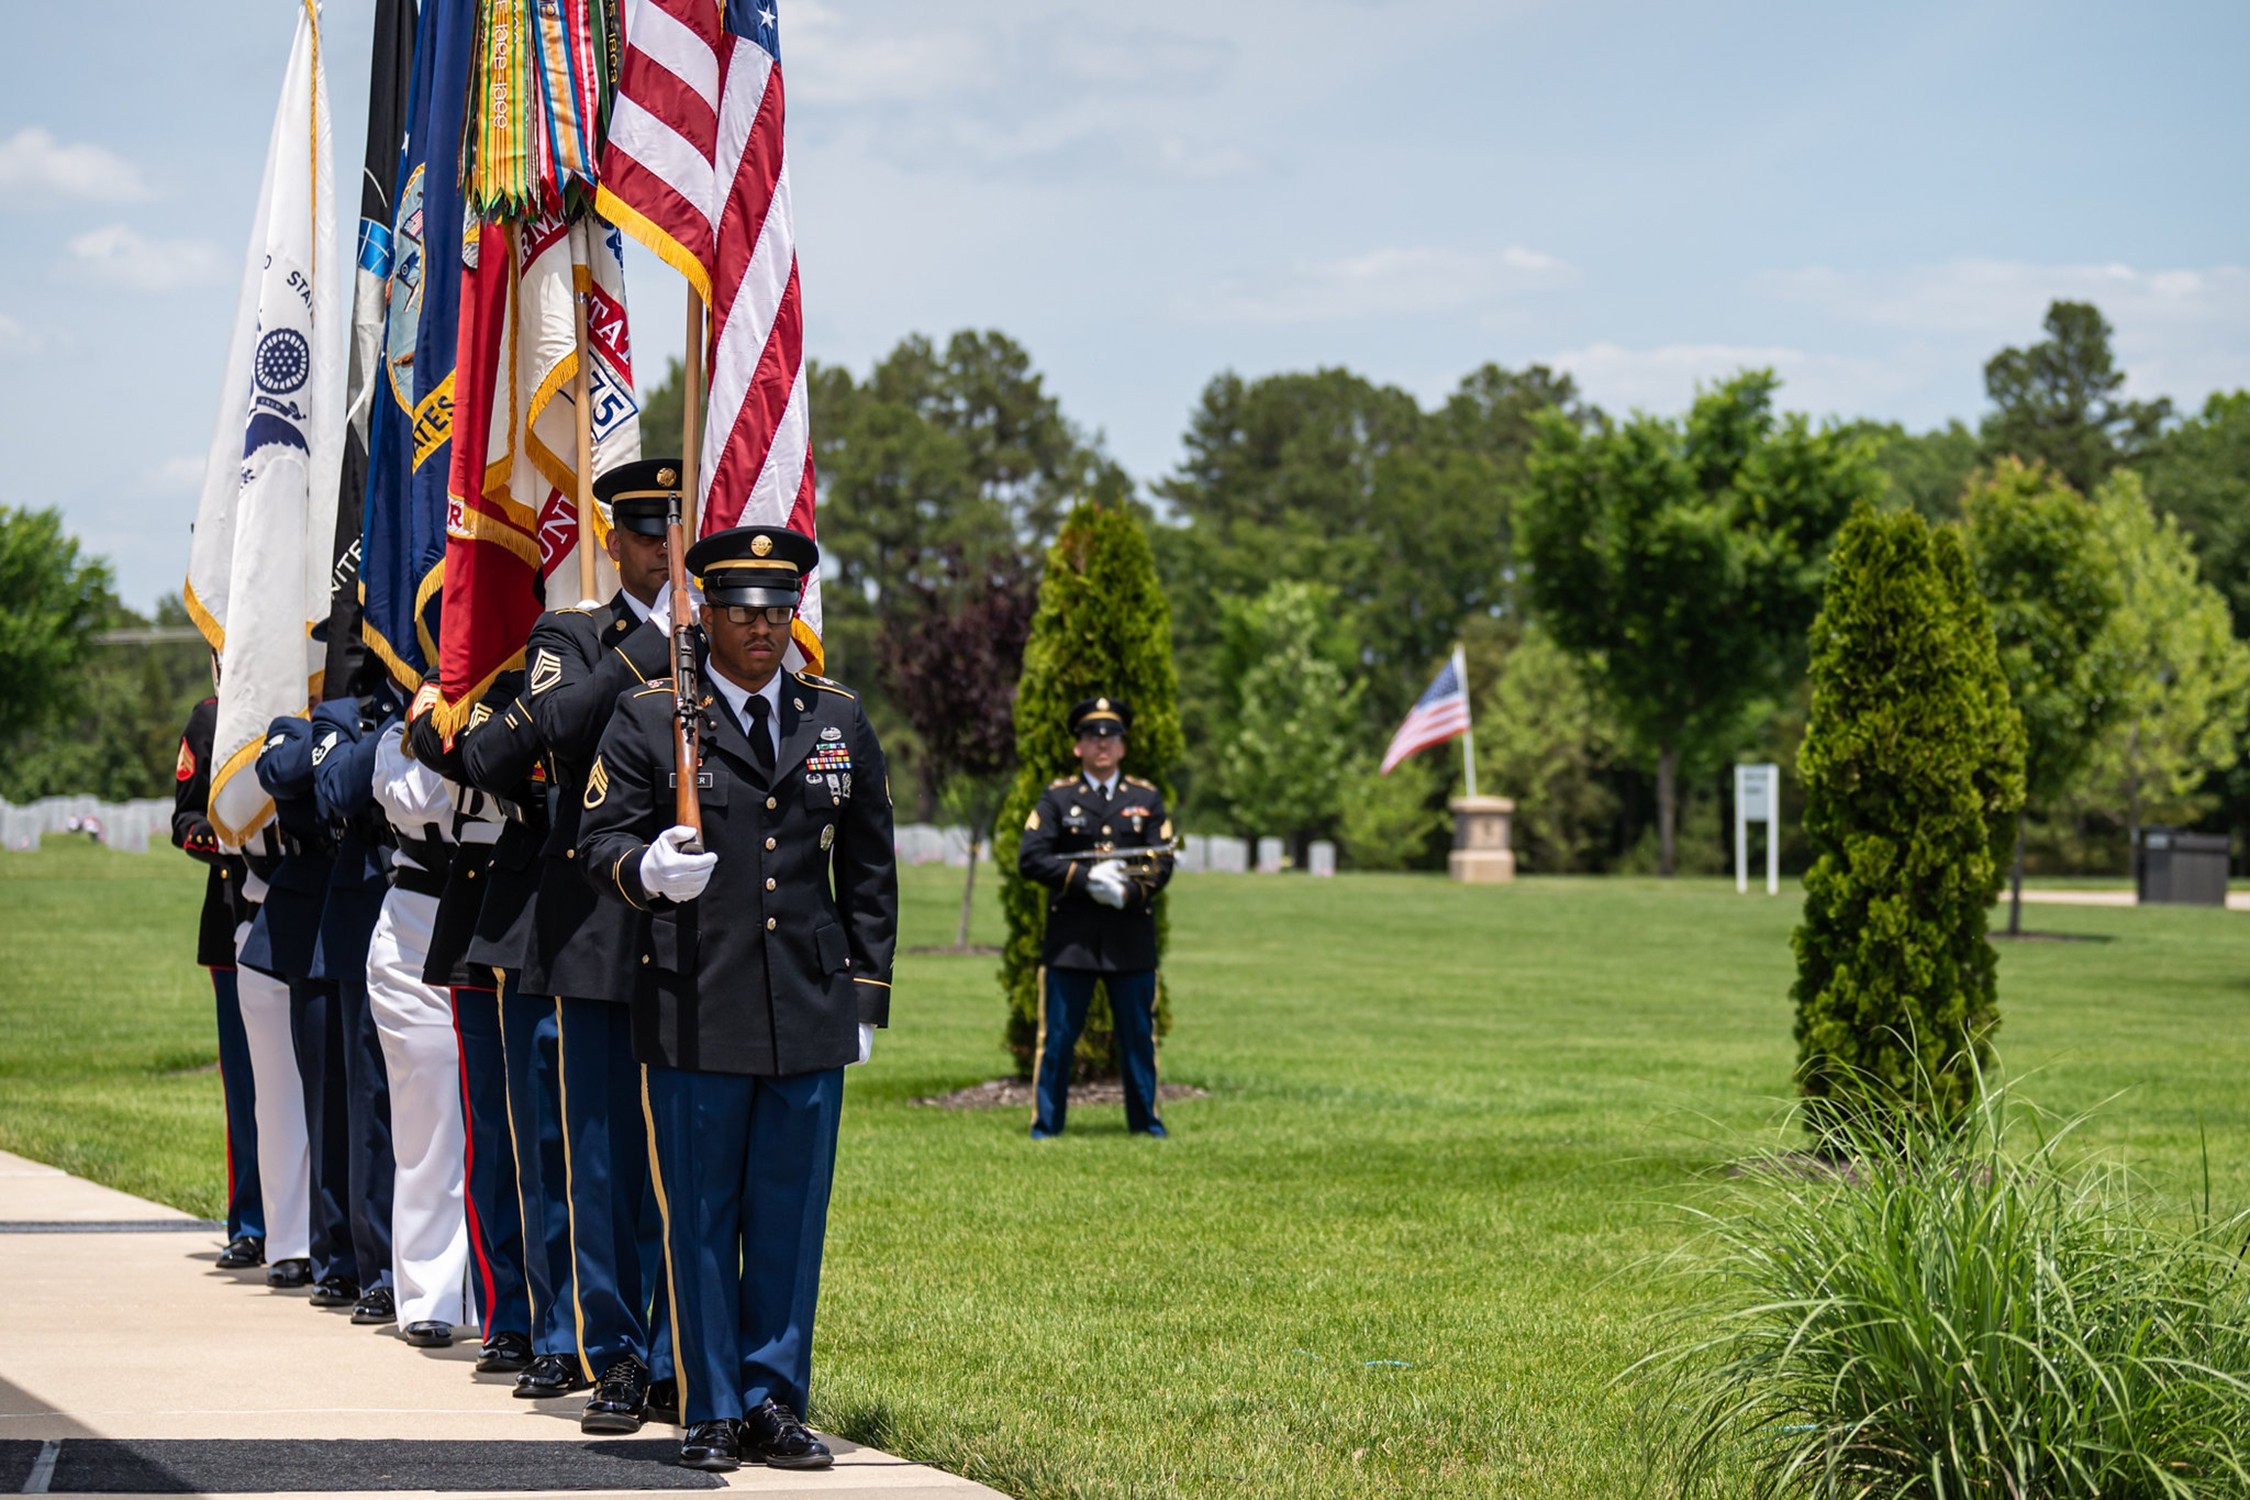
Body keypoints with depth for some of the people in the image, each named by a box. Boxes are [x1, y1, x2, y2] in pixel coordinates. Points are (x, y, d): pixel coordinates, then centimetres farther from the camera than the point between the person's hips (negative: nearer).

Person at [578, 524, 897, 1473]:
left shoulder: (840, 722, 12)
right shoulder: (646, 720, 3)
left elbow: (869, 872, 16)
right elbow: (599, 840, 0)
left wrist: (868, 995, 11)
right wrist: (645, 871, -23)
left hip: (811, 1017, 3)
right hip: (695, 1014, -3)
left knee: (792, 1213, 5)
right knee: (701, 1216, 2)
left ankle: (774, 1404, 14)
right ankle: (713, 1412, 11)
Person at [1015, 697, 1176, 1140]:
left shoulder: (1145, 798, 12)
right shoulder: (1057, 797, 6)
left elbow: (1163, 862, 5)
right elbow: (1030, 859, -2)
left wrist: (1128, 892, -14)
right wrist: (1086, 878, -14)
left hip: (1131, 935, 2)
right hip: (1070, 936, -2)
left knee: (1139, 1035, 5)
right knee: (1057, 1036, -1)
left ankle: (1145, 1121, 15)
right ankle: (1046, 1124, 7)